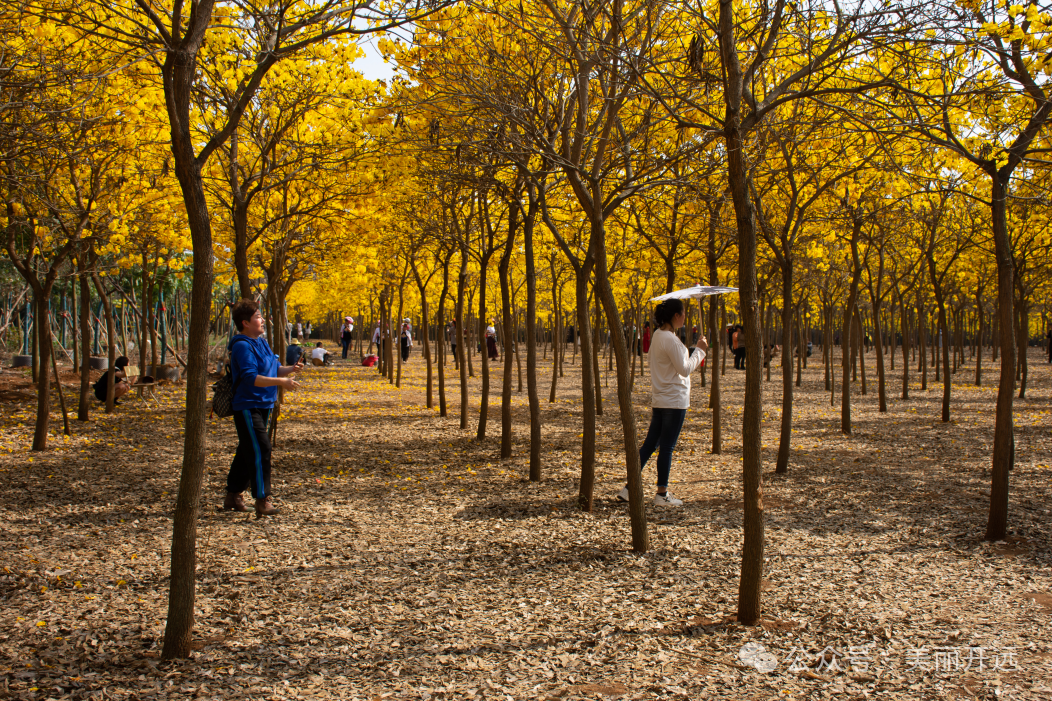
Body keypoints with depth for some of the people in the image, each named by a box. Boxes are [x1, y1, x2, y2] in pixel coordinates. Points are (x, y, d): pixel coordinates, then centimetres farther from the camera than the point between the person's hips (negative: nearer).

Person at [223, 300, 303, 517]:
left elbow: (274, 369, 17)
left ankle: (233, 497, 26)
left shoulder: (262, 343, 13)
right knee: (260, 450, -14)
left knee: (247, 451, 15)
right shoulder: (242, 346, -16)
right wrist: (281, 382, -30)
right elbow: (251, 377, -26)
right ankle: (262, 500, -11)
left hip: (263, 407, 9)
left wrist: (291, 369, -2)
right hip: (247, 407, -9)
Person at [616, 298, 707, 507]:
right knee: (667, 447, 1)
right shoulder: (670, 339, -18)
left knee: (650, 443, 12)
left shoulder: (658, 335, 11)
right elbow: (685, 369, -16)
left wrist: (695, 351, 13)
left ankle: (629, 488, 12)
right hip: (674, 401, -9)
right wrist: (699, 350, -6)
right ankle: (662, 494, 10)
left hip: (659, 400, 9)